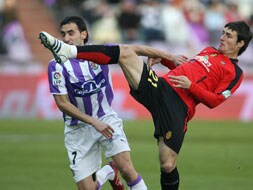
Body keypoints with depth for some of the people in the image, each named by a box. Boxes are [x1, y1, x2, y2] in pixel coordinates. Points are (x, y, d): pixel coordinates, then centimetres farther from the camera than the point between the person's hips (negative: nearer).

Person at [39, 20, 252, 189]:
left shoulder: (234, 73, 6)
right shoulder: (209, 51, 27)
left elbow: (214, 100, -5)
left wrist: (190, 85, -14)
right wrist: (163, 57, 20)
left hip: (178, 107, -6)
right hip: (159, 85, 6)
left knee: (168, 165, -13)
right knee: (126, 52, -14)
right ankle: (68, 51, -26)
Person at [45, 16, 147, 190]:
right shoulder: (57, 66, -14)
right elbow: (62, 103, -13)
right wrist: (94, 122, -19)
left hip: (107, 119, 1)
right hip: (78, 128, -1)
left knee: (127, 169, -19)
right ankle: (108, 172, 29)